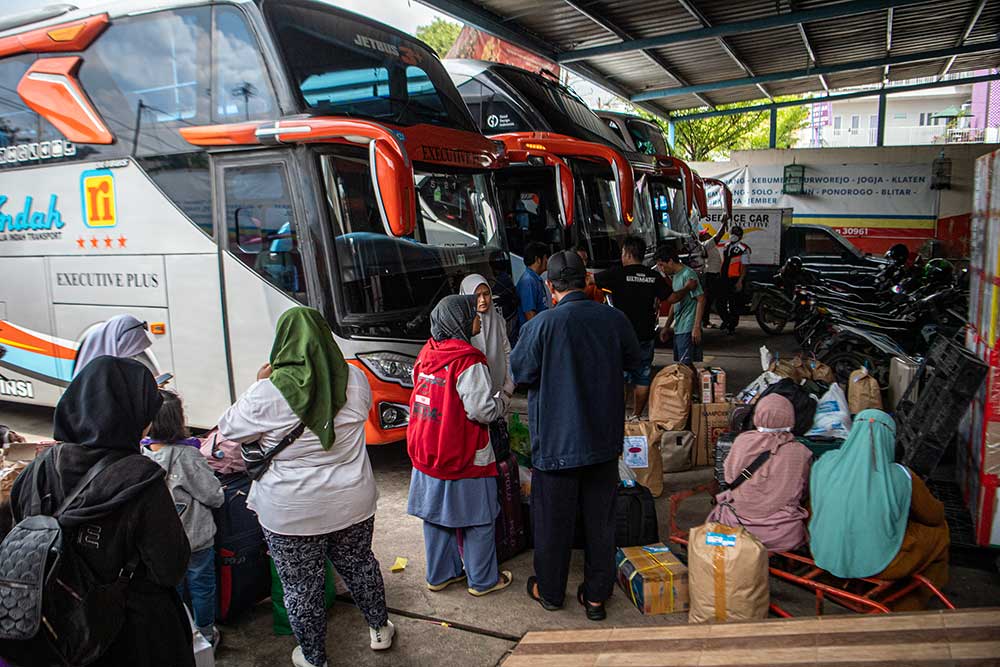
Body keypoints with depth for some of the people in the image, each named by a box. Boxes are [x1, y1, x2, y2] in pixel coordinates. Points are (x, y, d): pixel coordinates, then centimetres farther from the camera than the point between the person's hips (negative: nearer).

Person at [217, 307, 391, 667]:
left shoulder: (270, 392, -20)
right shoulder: (355, 380, -7)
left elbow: (229, 429, -4)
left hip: (291, 512, -4)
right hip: (353, 502, 4)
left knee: (301, 586, 15)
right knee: (359, 565, 25)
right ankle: (379, 628, 43)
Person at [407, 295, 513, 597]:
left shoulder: (427, 354, 3)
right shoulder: (469, 361, -20)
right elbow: (483, 411, -20)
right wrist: (504, 398, -2)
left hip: (427, 456, 7)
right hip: (464, 459, -7)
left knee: (436, 517, 18)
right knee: (478, 521, 10)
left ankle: (440, 575, 32)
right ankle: (483, 580, 23)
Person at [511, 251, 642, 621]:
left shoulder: (542, 324, -18)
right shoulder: (615, 319, -6)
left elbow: (520, 372, -8)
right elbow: (634, 363, 9)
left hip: (557, 440, -3)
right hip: (604, 438, 4)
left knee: (553, 520, 13)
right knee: (600, 518, 15)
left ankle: (550, 591, 30)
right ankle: (597, 596, 25)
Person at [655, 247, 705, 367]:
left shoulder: (688, 274, -12)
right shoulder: (675, 276, 15)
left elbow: (701, 300, -16)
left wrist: (696, 327, -21)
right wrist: (667, 327, 22)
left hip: (688, 329, -9)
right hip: (678, 328, 9)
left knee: (685, 364, -10)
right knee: (682, 362, 11)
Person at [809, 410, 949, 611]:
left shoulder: (824, 464, -9)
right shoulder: (900, 478, -16)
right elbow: (934, 515, 1)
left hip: (824, 556, 4)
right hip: (875, 564, -3)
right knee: (938, 530, 20)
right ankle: (910, 604, 36)